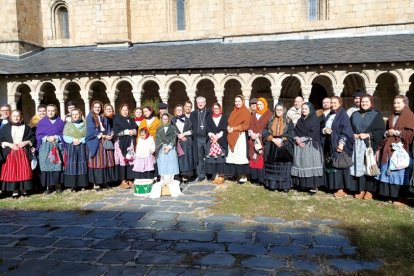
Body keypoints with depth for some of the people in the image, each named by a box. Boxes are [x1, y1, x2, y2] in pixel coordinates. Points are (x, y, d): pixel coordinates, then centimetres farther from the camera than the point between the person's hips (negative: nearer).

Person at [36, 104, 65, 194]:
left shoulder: (60, 122, 8)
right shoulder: (42, 122, 9)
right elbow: (38, 135, 5)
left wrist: (55, 137, -12)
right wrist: (46, 138, -12)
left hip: (57, 147, 0)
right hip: (45, 147, 1)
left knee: (57, 166, -3)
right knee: (46, 166, -3)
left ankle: (58, 185, 6)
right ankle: (48, 186, 2)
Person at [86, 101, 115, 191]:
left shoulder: (104, 118, 18)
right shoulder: (90, 118, -1)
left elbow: (108, 129, 14)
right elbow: (92, 131, -10)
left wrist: (110, 134, -7)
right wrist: (103, 136, -15)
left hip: (105, 142, 6)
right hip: (95, 143, -5)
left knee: (106, 161, 3)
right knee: (97, 162, -7)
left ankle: (104, 181, 10)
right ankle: (96, 183, -5)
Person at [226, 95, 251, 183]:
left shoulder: (246, 112, -2)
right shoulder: (234, 112, 18)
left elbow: (246, 125, -11)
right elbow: (230, 122, 21)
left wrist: (234, 128, -12)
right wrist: (229, 127, -2)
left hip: (241, 136, -6)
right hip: (232, 137, 6)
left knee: (241, 155, -9)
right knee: (233, 155, 3)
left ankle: (243, 175, -5)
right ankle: (233, 173, 7)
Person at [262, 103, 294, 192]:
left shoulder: (288, 122, 5)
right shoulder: (271, 121, 10)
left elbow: (290, 134, -2)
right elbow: (265, 133, 3)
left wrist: (281, 140, -15)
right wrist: (273, 139, -11)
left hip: (284, 148, -2)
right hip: (272, 148, 2)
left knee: (284, 167, -3)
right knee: (272, 167, 3)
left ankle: (285, 185, 4)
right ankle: (272, 184, 10)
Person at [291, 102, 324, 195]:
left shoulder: (315, 120, -1)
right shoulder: (300, 120, 18)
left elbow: (314, 133, -10)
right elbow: (295, 131, 11)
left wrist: (302, 139, -13)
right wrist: (297, 139, -9)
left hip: (311, 145, -6)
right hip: (300, 145, 6)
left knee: (311, 164, -8)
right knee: (301, 164, 3)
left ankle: (314, 186, -6)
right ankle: (303, 184, 10)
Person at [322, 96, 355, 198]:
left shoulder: (343, 115, -6)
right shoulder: (329, 115, 16)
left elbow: (346, 130, -14)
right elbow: (323, 127, 20)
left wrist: (341, 143, -24)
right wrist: (324, 130, -4)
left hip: (339, 144, -7)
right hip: (330, 144, 7)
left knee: (339, 165, -7)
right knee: (331, 166, 7)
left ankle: (341, 189, -3)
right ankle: (334, 186, 15)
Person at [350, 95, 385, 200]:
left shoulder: (376, 114, 2)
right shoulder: (355, 114, 15)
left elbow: (381, 130, -4)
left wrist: (368, 135, -14)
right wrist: (353, 135, -2)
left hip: (370, 145, -3)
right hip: (357, 145, 4)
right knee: (358, 167, 2)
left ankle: (369, 191, 6)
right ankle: (361, 190, 10)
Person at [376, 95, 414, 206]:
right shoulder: (391, 117, 19)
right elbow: (385, 131, 21)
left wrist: (397, 132, -13)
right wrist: (387, 133, 0)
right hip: (389, 149, 7)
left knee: (399, 173, -4)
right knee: (389, 172, 5)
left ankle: (401, 197, 3)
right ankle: (391, 194, 12)